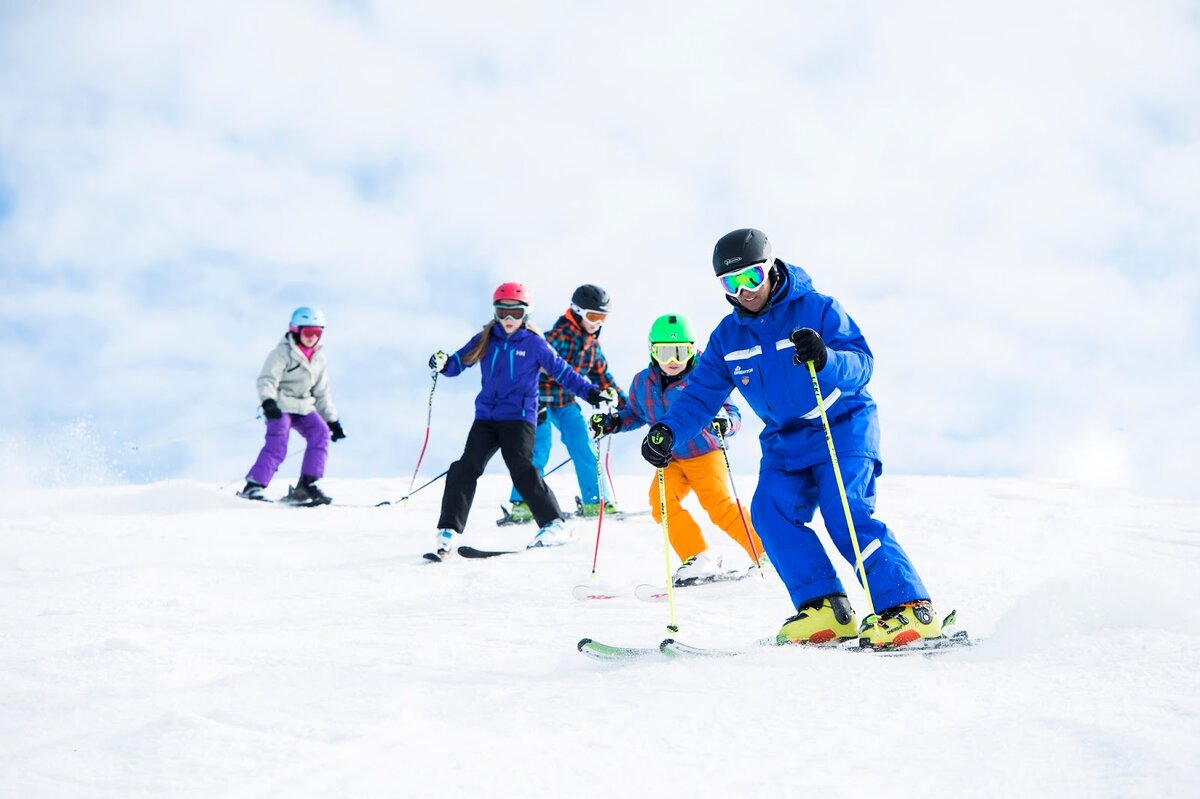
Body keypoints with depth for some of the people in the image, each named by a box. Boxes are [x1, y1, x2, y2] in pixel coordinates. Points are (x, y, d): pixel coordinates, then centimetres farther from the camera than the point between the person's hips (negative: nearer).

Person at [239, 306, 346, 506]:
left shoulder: (319, 358, 13)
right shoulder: (283, 352, -7)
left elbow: (322, 393, 20)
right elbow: (267, 380, -17)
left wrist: (332, 420, 17)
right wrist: (268, 402, -36)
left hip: (303, 407, 6)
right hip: (280, 406, -6)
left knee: (321, 433, -17)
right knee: (277, 443, -24)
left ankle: (307, 484, -16)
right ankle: (253, 486, -21)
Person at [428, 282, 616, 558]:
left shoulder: (534, 343, 0)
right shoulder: (485, 340, 9)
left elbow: (561, 371, 4)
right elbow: (460, 362, 10)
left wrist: (591, 392, -2)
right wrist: (443, 363, -13)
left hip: (519, 417, -4)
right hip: (485, 417, 4)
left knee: (522, 470, -19)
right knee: (466, 468, -6)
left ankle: (554, 525, -11)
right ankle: (448, 531, -2)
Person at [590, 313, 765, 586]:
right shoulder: (643, 382, 1)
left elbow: (732, 413, -15)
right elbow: (635, 415, 19)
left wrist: (724, 422, -38)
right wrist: (611, 422, 2)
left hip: (705, 454, -5)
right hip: (669, 461, 5)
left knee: (720, 506, -19)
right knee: (661, 501, -20)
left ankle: (764, 553, -4)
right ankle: (699, 559, -12)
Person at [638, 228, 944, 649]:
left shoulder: (817, 309, -12)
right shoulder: (728, 337, 4)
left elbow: (861, 365, -20)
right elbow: (701, 394, 5)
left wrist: (824, 359, -41)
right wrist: (667, 430, -13)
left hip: (843, 427, -5)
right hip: (785, 441, 6)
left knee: (845, 512, -23)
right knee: (771, 510, -18)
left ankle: (909, 608, -23)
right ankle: (824, 608, -16)